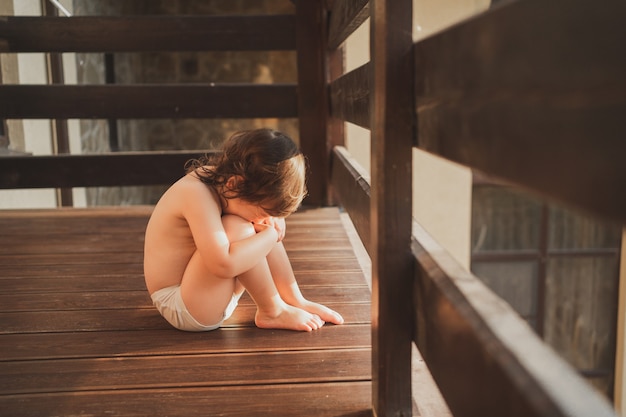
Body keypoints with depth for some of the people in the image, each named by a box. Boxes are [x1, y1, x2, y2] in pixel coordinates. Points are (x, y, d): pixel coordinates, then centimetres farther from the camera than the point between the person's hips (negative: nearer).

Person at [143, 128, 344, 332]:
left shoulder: (220, 178, -6)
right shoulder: (197, 194, -30)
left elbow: (274, 209, 11)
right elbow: (224, 265, -43)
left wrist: (273, 221, -12)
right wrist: (270, 235, -29)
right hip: (182, 308, -9)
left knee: (265, 229, 1)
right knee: (236, 227, -29)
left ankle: (294, 301, 4)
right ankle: (273, 312, -12)